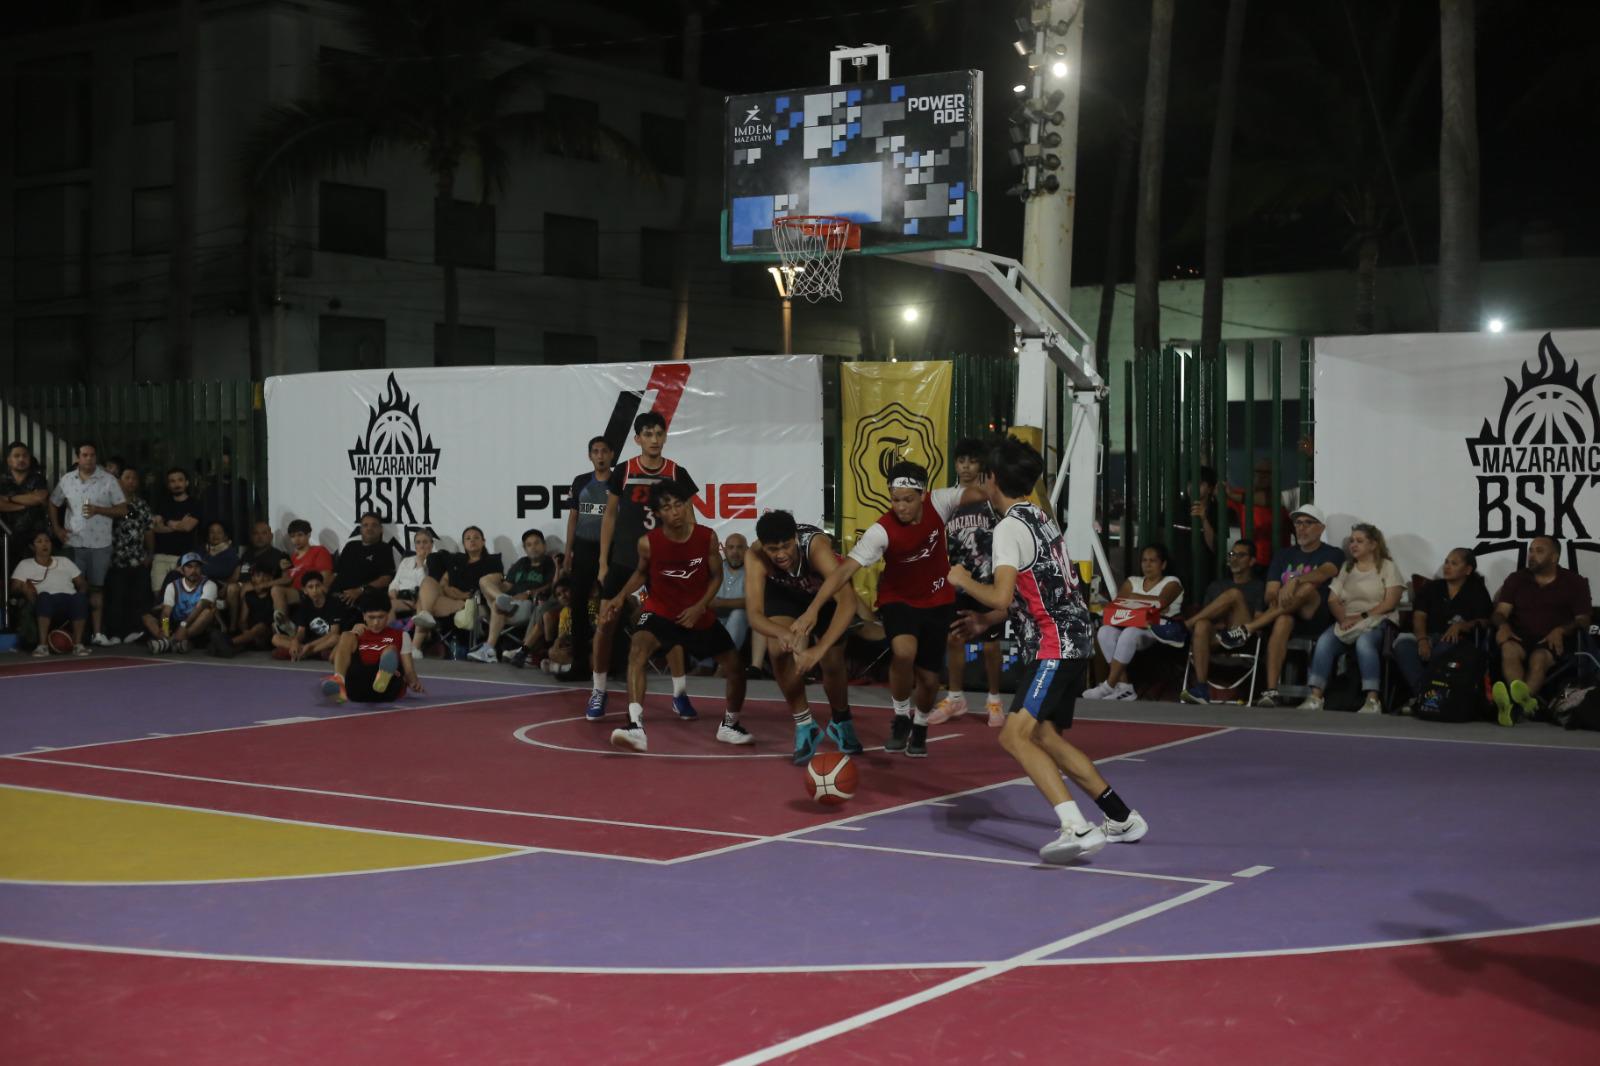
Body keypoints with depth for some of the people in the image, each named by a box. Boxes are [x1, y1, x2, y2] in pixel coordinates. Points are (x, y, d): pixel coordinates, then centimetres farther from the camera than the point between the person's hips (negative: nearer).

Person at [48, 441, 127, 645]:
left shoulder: (108, 480, 0)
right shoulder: (66, 480, 8)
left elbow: (123, 510, -1)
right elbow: (53, 504, 20)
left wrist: (98, 510, -13)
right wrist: (57, 528, 7)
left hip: (100, 544, -1)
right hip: (73, 543, 1)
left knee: (96, 588, 4)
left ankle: (97, 632, 7)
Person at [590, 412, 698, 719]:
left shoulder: (677, 474, -2)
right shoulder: (623, 472, -4)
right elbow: (610, 516, 4)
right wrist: (603, 562, 1)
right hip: (623, 560, 0)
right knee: (606, 622, 0)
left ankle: (680, 693, 11)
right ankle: (598, 691, 13)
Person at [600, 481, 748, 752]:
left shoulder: (707, 537, -15)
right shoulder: (648, 542, -17)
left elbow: (716, 576, -1)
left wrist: (700, 607, -14)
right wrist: (620, 597, -9)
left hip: (699, 614, 3)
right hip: (660, 610, -3)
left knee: (734, 665, 6)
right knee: (638, 649, -33)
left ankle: (729, 724, 35)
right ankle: (635, 726, -42)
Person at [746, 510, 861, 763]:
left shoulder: (816, 545, -44)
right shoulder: (755, 557, -38)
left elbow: (848, 601, -53)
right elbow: (753, 614, -42)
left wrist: (818, 650, -64)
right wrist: (781, 633, -64)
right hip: (783, 593, 1)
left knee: (833, 663, 0)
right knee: (780, 651, -22)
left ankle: (840, 722, 32)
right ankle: (804, 725, -1)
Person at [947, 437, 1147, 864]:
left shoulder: (1010, 527, -13)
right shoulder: (1039, 517, 17)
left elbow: (1001, 597, -23)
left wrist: (964, 581, -4)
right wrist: (985, 620, 34)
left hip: (1054, 648, -10)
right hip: (1071, 641, 10)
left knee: (1014, 736, -18)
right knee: (1044, 736, 20)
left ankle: (1077, 829, -29)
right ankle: (1122, 818, 27)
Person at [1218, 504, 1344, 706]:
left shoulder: (1332, 554, 8)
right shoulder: (1283, 556, 20)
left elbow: (1323, 573, -17)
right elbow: (1270, 593, 10)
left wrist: (1295, 581, -36)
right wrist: (1277, 601, -15)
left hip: (1316, 618, -2)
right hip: (1286, 615, 2)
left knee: (1307, 588, -35)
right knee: (1283, 620, -37)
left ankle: (1247, 629, -34)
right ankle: (1271, 690, -45)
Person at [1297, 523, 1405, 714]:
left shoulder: (1387, 567, 7)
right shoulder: (1346, 568, 21)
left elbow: (1390, 603, -5)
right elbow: (1332, 600, 12)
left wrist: (1362, 617, -14)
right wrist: (1343, 619, -9)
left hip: (1377, 621, -4)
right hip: (1347, 621, 4)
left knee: (1364, 642, -38)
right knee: (1324, 641, -27)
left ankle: (1373, 700, -39)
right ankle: (1315, 697, -32)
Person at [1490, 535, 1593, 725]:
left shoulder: (1574, 582, 11)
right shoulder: (1516, 579, 17)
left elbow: (1583, 620, 4)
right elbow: (1500, 612, 9)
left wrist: (1560, 630, -17)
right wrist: (1503, 625, -16)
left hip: (1553, 641, -2)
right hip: (1521, 637, 2)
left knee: (1539, 658, -37)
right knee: (1508, 649, -35)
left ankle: (1515, 705, -60)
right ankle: (1526, 702, -58)